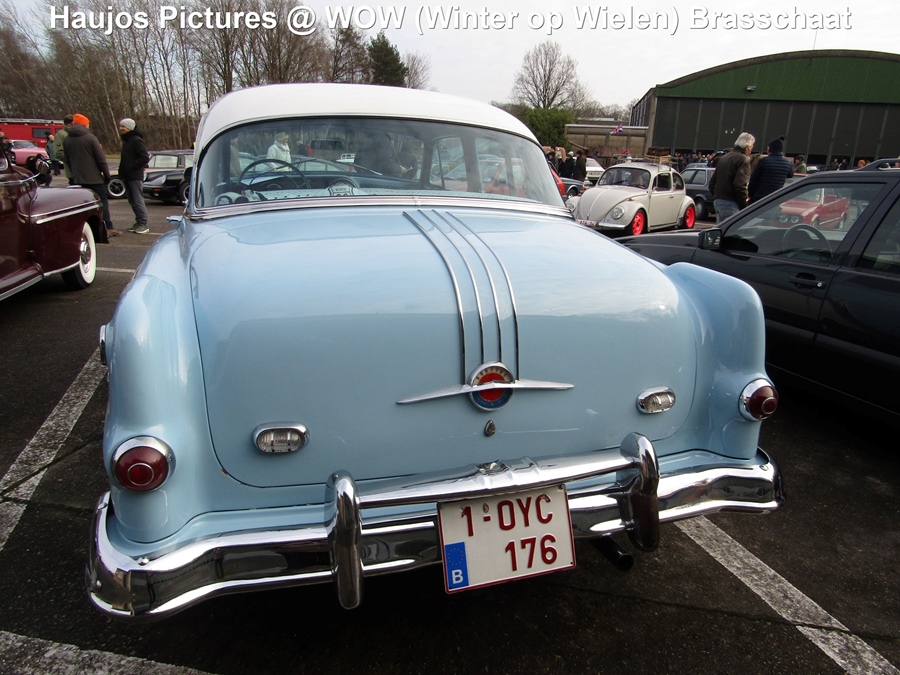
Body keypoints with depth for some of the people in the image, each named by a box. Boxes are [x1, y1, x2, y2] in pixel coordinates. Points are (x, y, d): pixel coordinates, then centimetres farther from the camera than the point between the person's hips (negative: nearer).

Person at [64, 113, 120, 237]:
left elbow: (67, 160, 14)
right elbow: (101, 158, -11)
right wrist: (106, 174, -4)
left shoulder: (67, 140, 8)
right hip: (94, 178, -5)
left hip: (77, 179, 5)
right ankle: (108, 228, -3)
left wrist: (74, 173, 21)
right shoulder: (90, 138, -9)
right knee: (102, 202, 0)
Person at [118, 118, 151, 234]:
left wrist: (131, 167, -17)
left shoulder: (137, 140, -10)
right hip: (127, 176, 9)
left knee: (138, 201, -7)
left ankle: (143, 224, -3)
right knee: (132, 201, 10)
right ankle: (139, 222, 17)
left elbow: (145, 158, -18)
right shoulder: (126, 140, 18)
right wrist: (122, 172, 10)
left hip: (135, 176, -9)